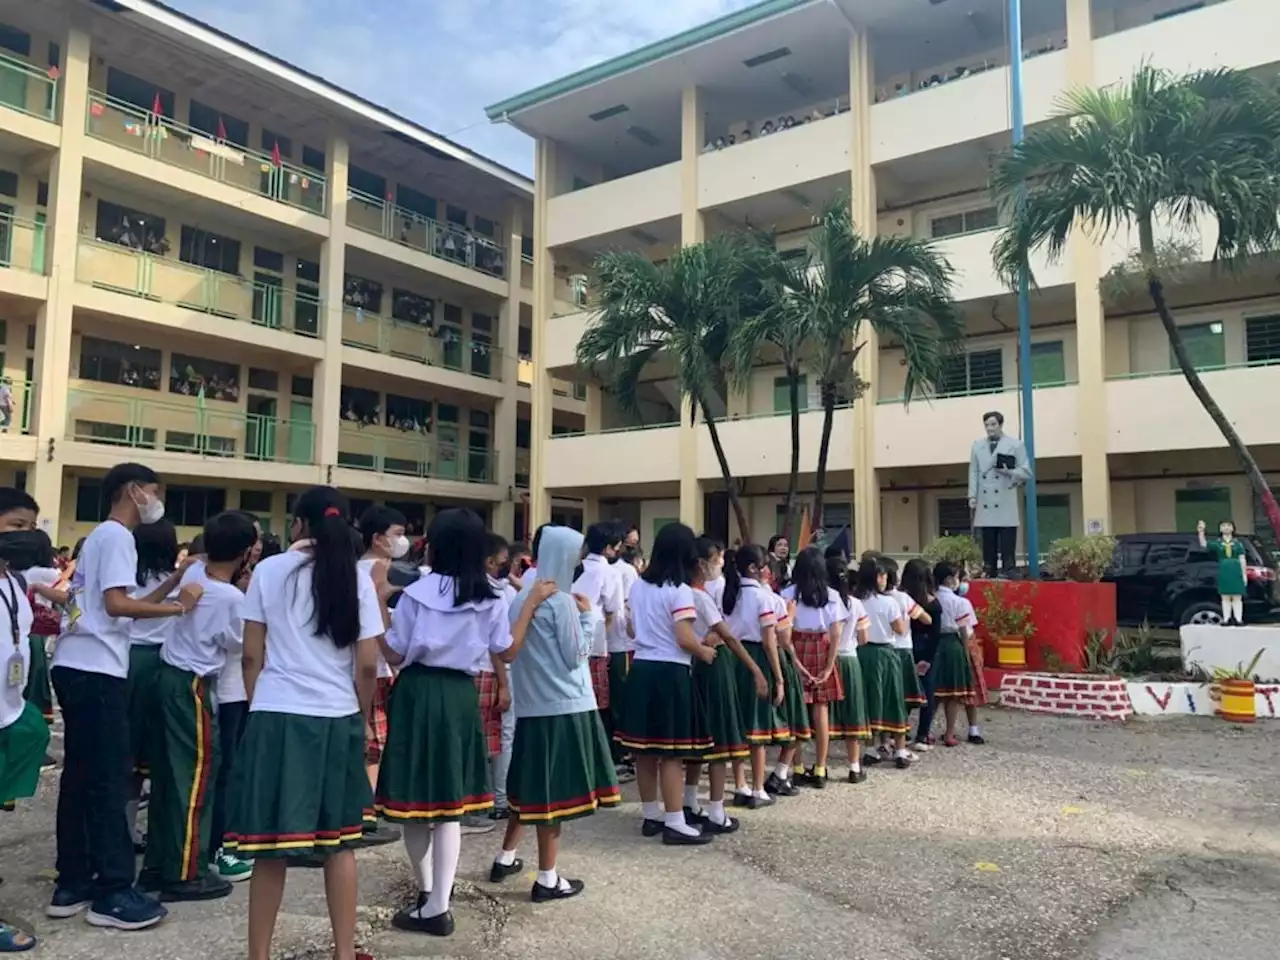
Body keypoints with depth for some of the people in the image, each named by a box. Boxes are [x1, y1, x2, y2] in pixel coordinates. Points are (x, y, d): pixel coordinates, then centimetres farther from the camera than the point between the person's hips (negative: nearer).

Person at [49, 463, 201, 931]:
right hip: (96, 670, -10)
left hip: (75, 667, 10)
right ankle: (113, 892, -1)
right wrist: (179, 606, -12)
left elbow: (129, 605, 17)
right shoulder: (116, 536, -8)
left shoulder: (100, 535, 22)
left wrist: (176, 579, 13)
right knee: (108, 779, -6)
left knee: (81, 776, 12)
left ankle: (72, 884, 19)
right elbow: (117, 604, -19)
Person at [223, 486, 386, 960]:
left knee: (271, 844, 6)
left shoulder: (270, 570, 1)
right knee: (339, 842, 12)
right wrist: (362, 718, 14)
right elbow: (367, 665, 0)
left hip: (277, 715, -1)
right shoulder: (358, 579, 2)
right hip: (338, 719, 1)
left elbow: (252, 655, 2)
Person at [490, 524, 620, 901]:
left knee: (532, 785, 20)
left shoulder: (524, 596, 8)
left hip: (531, 703, 8)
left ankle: (505, 858, 29)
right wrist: (587, 616, -4)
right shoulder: (562, 602, -15)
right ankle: (547, 879, 9)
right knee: (554, 790, 1)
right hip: (562, 705, -8)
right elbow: (575, 656, -12)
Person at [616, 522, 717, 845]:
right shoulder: (679, 590, -14)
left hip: (641, 668, 7)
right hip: (670, 673, -7)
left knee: (646, 749, 13)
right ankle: (675, 824, 4)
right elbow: (684, 639, -19)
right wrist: (705, 653, -1)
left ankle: (652, 816, 24)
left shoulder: (638, 586, 8)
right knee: (672, 753, -1)